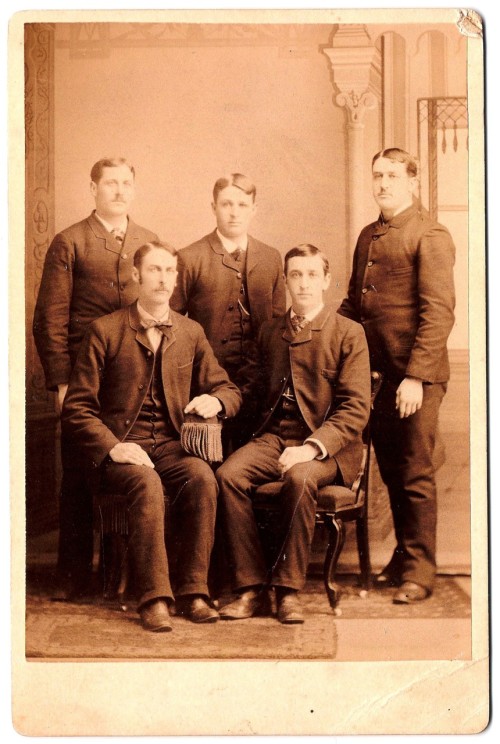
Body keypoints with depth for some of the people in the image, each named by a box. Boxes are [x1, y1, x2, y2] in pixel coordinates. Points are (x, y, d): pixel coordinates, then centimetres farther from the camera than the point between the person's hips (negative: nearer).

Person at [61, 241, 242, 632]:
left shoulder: (191, 332, 13)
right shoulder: (105, 331, 2)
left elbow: (229, 389, 17)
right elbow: (77, 408, -1)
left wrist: (215, 400, -9)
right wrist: (112, 446, -18)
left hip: (172, 445, 3)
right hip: (119, 447, -3)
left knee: (202, 475, -30)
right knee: (147, 481, -35)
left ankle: (193, 591, -21)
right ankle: (154, 597, -28)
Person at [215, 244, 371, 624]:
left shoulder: (349, 333, 1)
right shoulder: (270, 331, 17)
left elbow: (356, 408, -7)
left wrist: (312, 447, -21)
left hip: (328, 444, -4)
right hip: (275, 436, 4)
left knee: (300, 478, -36)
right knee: (228, 474, -25)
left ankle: (289, 589, -20)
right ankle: (252, 588, -18)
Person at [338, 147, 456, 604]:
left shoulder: (429, 236, -8)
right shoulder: (369, 236, 16)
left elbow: (439, 312, -15)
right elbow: (354, 302, 21)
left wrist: (416, 376, -20)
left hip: (415, 377, -7)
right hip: (378, 374, 7)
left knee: (415, 475, 0)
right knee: (391, 472, 14)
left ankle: (419, 570, 11)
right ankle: (404, 555, 28)